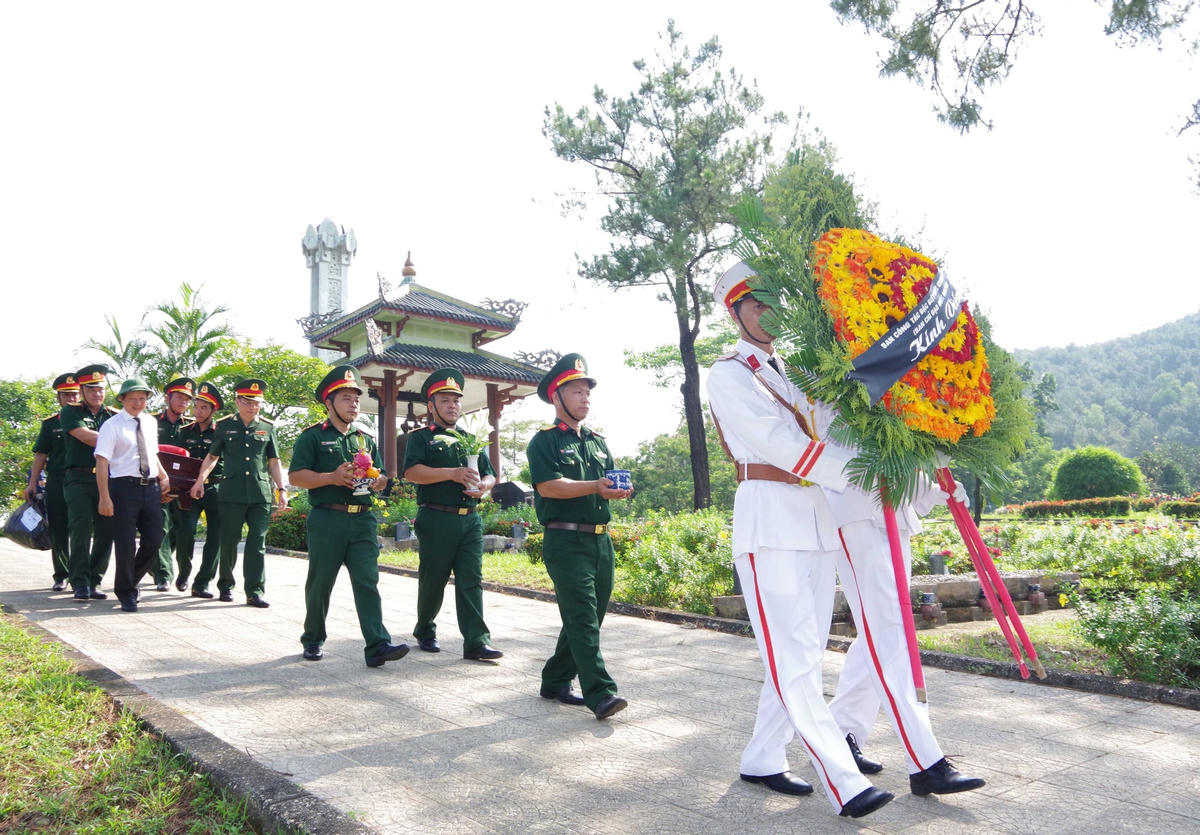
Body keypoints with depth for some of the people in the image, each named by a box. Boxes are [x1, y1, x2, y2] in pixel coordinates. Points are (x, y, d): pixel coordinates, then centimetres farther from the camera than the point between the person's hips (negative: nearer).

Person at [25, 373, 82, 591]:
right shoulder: (50, 423, 10)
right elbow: (41, 455, 9)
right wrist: (32, 484, 2)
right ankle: (61, 575, 15)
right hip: (56, 481, 1)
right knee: (58, 531, 5)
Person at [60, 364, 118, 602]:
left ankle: (94, 582, 9)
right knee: (81, 528, -12)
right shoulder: (70, 413, 6)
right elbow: (87, 437, -10)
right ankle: (80, 583, -8)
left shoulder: (114, 416, 15)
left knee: (106, 531, 0)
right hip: (79, 479, -3)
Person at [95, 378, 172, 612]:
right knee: (125, 544, 1)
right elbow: (101, 462, -11)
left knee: (154, 541, 6)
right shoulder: (112, 426, -5)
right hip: (125, 487, -5)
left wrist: (164, 476, 14)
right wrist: (105, 497, -17)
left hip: (151, 488, 5)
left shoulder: (150, 422, 13)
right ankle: (126, 593, 16)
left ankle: (130, 582, 28)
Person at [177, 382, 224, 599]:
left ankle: (201, 584, 8)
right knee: (185, 532, -11)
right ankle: (183, 573, 15)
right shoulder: (185, 432, 12)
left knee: (215, 537, -2)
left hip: (215, 490, -2)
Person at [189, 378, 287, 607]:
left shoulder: (267, 428, 11)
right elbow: (212, 456, 12)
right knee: (229, 541, 6)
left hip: (261, 494, 1)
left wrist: (282, 489, 9)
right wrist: (200, 481, 1)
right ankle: (226, 585, 24)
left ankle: (255, 592, 0)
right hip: (232, 493, -1)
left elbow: (274, 461, 14)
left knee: (257, 543, -2)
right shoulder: (225, 425, 8)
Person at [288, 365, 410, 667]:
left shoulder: (366, 439, 19)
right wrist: (332, 477, -18)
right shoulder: (312, 436, 3)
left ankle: (378, 645, -11)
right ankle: (313, 639, 27)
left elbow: (382, 477, 22)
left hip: (363, 520, 4)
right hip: (327, 520, -3)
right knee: (320, 583, 8)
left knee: (367, 581, -5)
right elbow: (295, 476, -6)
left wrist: (377, 480, -2)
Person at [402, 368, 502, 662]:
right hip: (436, 519, -4)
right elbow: (411, 472, -13)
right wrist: (453, 474, -21)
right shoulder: (421, 437, 4)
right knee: (432, 580, 6)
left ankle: (476, 641, -3)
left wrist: (483, 485, -5)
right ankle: (425, 631, 27)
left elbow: (489, 474, 20)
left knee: (471, 580, -2)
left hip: (470, 520, 4)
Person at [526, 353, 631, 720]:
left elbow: (609, 484, 17)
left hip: (601, 539, 7)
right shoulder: (544, 441, -1)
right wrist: (595, 487, -24)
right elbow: (548, 485, -15)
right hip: (566, 541, -7)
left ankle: (556, 681, 24)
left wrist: (619, 489, -7)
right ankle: (600, 694, -12)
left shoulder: (598, 441, 20)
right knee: (582, 617, -12)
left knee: (588, 618, 11)